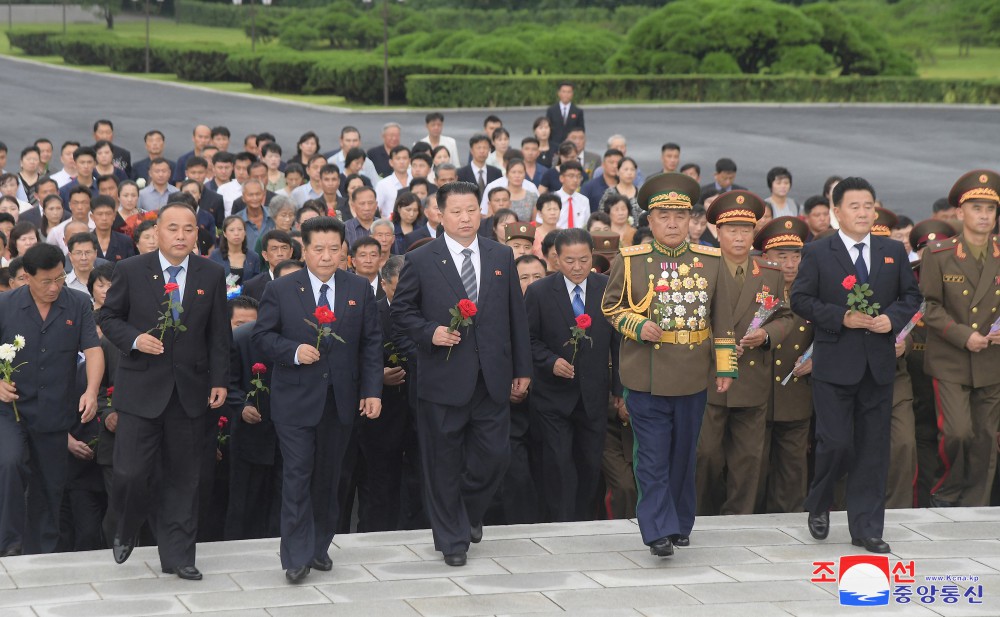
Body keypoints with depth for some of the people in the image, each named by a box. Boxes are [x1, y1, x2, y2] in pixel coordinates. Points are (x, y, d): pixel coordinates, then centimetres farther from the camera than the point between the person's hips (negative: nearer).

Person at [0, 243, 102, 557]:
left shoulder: (79, 304, -1)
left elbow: (93, 349, -9)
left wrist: (91, 391, -25)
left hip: (55, 411, 2)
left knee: (50, 484, 9)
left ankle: (41, 554, 23)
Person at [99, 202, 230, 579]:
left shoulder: (212, 275, 4)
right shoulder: (131, 271, -2)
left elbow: (219, 333, 7)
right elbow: (109, 318, 5)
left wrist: (220, 380, 0)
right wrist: (134, 339, -14)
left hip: (191, 390, 2)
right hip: (141, 388, -2)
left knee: (184, 477, 6)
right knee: (131, 473, -6)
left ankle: (177, 556, 15)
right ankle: (126, 531, 25)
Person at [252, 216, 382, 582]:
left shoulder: (360, 290, 5)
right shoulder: (280, 290, -1)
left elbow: (371, 343, 7)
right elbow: (262, 337, -1)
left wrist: (373, 390, -1)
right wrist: (294, 352, -19)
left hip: (340, 400, 3)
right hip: (295, 400, -3)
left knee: (328, 476, 10)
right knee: (298, 475, -6)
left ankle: (319, 547, 22)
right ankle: (297, 557, -2)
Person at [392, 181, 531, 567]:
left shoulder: (502, 257, 8)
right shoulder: (421, 261, -1)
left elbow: (516, 316, 11)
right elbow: (401, 309, 4)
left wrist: (522, 369, 9)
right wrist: (430, 332, -14)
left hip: (492, 379, 3)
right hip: (444, 379, -3)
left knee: (494, 454, 3)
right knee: (444, 463, 4)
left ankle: (470, 510, 32)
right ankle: (452, 539, 17)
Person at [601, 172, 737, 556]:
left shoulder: (710, 261, 5)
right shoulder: (629, 261, -2)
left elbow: (722, 318, 9)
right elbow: (610, 306, 7)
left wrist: (725, 366, 5)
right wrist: (637, 325, -12)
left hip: (693, 378, 3)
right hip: (647, 377, -3)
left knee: (684, 455, 12)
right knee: (653, 457, -4)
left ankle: (681, 524, 25)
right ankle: (659, 530, -3)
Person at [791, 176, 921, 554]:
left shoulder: (894, 252, 10)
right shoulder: (817, 253, 0)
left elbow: (911, 295, 13)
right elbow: (801, 299, -4)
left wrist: (892, 318, -8)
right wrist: (841, 317, -15)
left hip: (879, 363, 3)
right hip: (834, 363, -3)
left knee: (873, 448, 5)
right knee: (835, 441, -7)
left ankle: (866, 528, 12)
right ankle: (819, 505, 21)